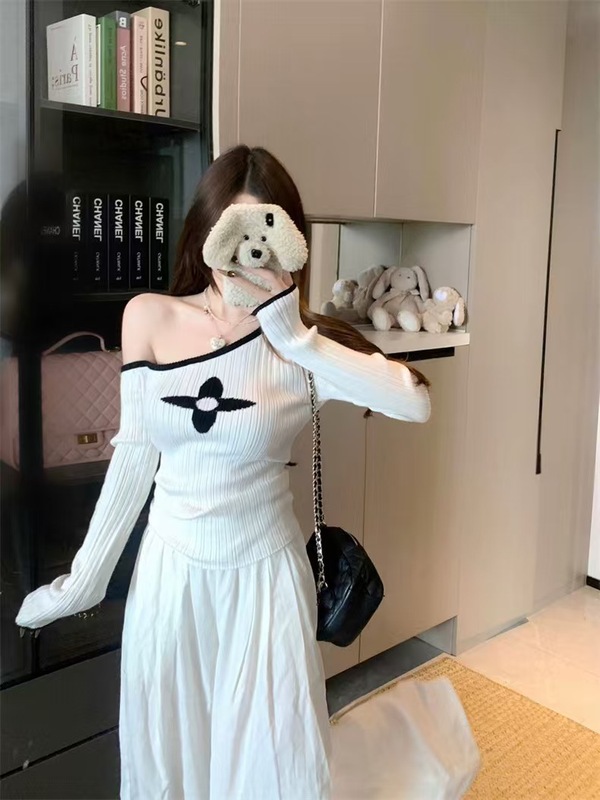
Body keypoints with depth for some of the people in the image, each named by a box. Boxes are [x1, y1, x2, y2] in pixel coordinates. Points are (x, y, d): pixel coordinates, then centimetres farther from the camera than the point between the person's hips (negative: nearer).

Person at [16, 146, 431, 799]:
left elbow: (415, 402, -27)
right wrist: (86, 577, 3)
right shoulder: (149, 317, -6)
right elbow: (134, 453, 0)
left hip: (264, 573, -2)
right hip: (170, 570, 2)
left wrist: (292, 333, -28)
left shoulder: (301, 342, -12)